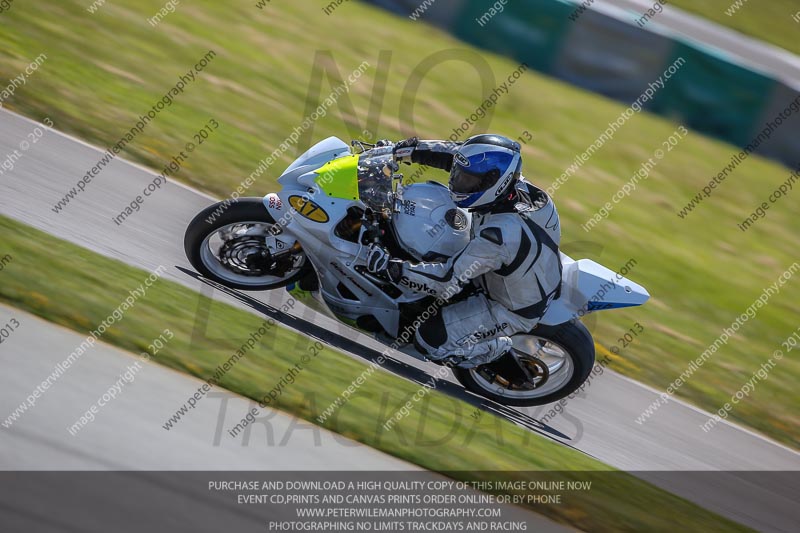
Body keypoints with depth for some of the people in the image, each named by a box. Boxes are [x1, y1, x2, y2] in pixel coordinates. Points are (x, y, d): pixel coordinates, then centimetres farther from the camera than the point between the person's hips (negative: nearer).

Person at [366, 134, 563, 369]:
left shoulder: (499, 234, -40)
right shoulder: (511, 183, -19)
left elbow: (448, 281, -35)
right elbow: (458, 154, -2)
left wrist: (391, 267, -31)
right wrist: (413, 150, -9)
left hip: (514, 310, -8)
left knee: (430, 339, -10)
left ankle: (501, 352, 4)